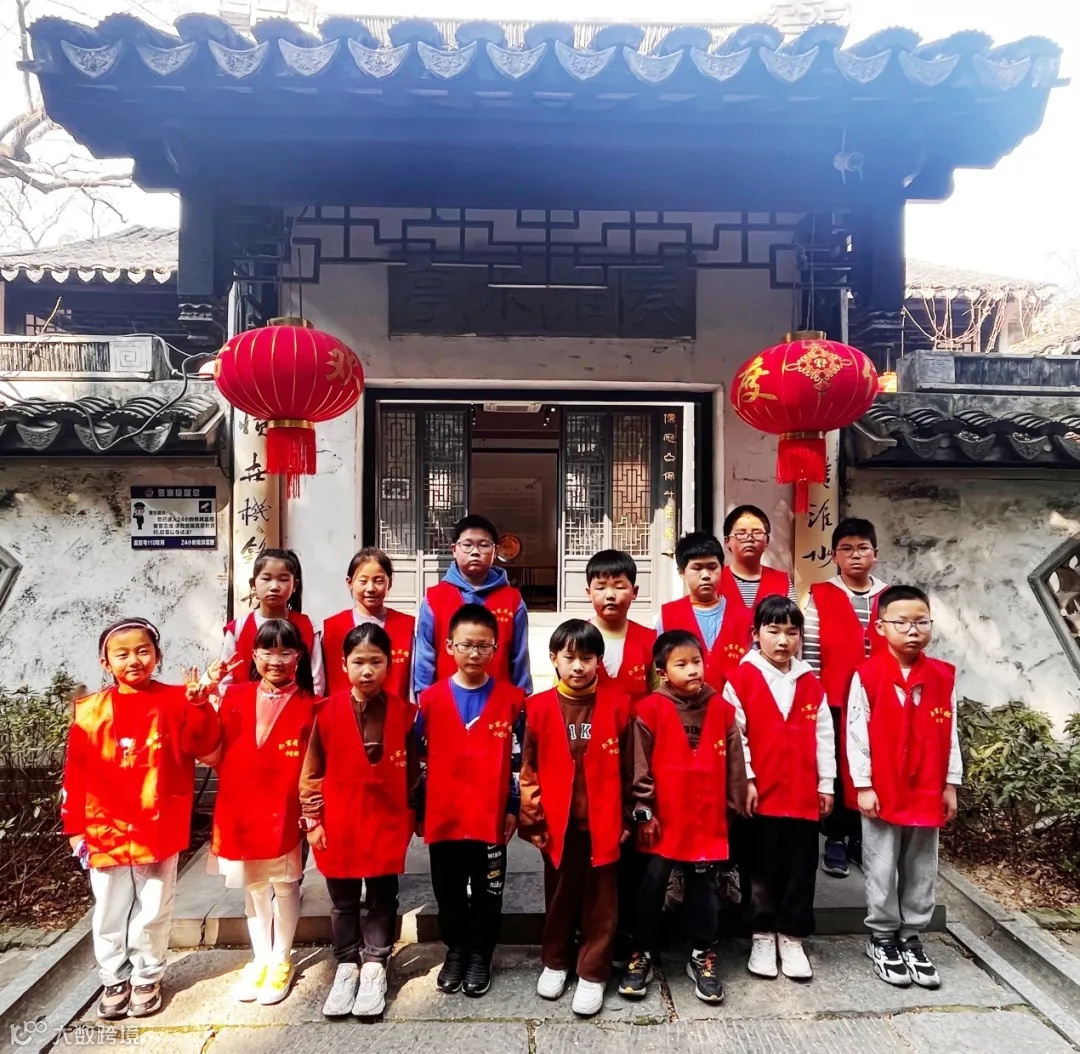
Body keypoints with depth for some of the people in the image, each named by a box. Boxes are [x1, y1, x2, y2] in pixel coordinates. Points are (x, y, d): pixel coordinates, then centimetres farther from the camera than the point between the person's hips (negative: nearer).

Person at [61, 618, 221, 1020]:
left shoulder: (175, 701, -6)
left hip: (158, 830, -1)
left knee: (152, 912, 13)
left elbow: (203, 743, -19)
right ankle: (114, 980, 34)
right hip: (106, 831, 2)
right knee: (110, 913, 16)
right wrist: (75, 827, 1)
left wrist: (198, 705, -35)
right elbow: (75, 774, 2)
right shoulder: (90, 711, -1)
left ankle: (147, 979, 31)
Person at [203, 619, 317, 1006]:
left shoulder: (308, 705, -7)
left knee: (284, 884, 12)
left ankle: (281, 961, 30)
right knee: (253, 886, 18)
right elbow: (214, 755, -3)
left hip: (284, 811, -3)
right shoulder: (235, 696, 1)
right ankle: (260, 959, 34)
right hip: (240, 809, 3)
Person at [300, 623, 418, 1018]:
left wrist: (411, 815, 6)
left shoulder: (404, 712, -8)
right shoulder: (328, 712, -9)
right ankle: (346, 966, 34)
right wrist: (312, 819, -2)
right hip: (338, 824, 1)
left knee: (382, 899, 12)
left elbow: (411, 771, 3)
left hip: (387, 823, 0)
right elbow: (311, 772, -1)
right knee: (343, 901, 16)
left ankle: (374, 968, 28)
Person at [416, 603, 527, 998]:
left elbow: (519, 759, 0)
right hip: (443, 816, 1)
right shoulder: (431, 699, -2)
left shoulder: (511, 699, -5)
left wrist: (513, 808, -1)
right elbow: (420, 759, 4)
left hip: (491, 816, -1)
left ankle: (480, 956, 30)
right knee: (448, 892, 15)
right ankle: (455, 951, 35)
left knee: (487, 893, 11)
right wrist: (418, 811, 6)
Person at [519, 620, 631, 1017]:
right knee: (559, 897, 18)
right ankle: (554, 962, 37)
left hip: (603, 822, -1)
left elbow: (629, 766, 0)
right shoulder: (539, 707, -5)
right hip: (557, 822, 1)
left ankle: (592, 973, 26)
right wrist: (531, 819, 0)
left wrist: (630, 817, 2)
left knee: (600, 901, 10)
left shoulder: (618, 704, -6)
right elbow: (528, 769, 0)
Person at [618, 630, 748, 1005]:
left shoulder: (721, 709, -1)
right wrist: (643, 810, -6)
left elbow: (734, 763, 8)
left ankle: (702, 957, 29)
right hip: (663, 819, -2)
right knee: (652, 886, 8)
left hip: (708, 820, 2)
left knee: (702, 887, 14)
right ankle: (642, 955, 23)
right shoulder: (651, 709, -10)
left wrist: (734, 806, 11)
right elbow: (640, 765, -7)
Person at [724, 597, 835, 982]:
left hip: (804, 794, 3)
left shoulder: (812, 684, 7)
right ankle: (762, 936, 25)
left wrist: (826, 783, 7)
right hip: (761, 794, -3)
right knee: (762, 870, 9)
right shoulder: (740, 680, -6)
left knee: (801, 870, 10)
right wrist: (745, 780, -10)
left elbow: (823, 737, 9)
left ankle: (791, 939, 25)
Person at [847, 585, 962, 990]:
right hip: (882, 791, -3)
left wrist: (951, 785, 6)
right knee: (882, 869, 8)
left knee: (921, 870, 14)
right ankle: (882, 937, 24)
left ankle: (911, 937, 29)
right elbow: (856, 734, -9)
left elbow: (950, 735, 6)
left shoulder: (943, 677, 0)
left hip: (928, 792, 4)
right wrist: (863, 786, -10)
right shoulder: (866, 676, -12)